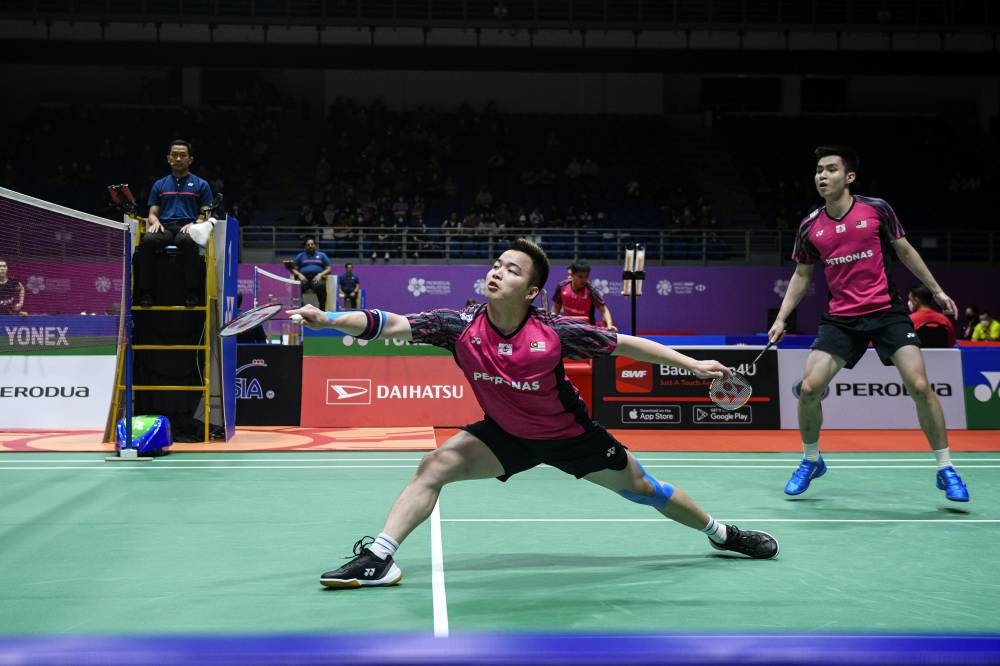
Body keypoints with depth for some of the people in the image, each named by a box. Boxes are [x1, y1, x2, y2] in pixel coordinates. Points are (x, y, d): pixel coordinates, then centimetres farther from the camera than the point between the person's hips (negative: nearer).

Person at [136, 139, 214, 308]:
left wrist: (194, 224, -10)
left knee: (187, 241, -41)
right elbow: (152, 213, 21)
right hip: (164, 228, 2)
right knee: (146, 241, -34)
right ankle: (145, 292, -32)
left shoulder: (201, 185, 17)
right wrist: (155, 221, -3)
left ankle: (191, 292, -39)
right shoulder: (159, 185, 24)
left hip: (188, 228, -2)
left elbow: (206, 213, 11)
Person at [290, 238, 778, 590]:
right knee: (435, 465, -17)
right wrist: (328, 319, -46)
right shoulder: (461, 326, -24)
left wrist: (692, 364, -18)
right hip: (506, 434, 2)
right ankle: (378, 557, -14)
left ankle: (720, 533, 35)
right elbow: (392, 324, -32)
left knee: (642, 489, 9)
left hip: (569, 434, -2)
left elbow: (624, 344, -19)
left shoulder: (554, 332, -29)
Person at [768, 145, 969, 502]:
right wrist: (781, 318, 5)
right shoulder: (810, 227, 1)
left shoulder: (877, 209, -5)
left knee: (919, 385, -13)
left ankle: (946, 469, 3)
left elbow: (905, 251, 8)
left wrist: (936, 290, 10)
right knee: (809, 388, -9)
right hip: (841, 319, 2)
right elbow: (802, 275, 13)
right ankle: (811, 460, 16)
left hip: (887, 312, -2)